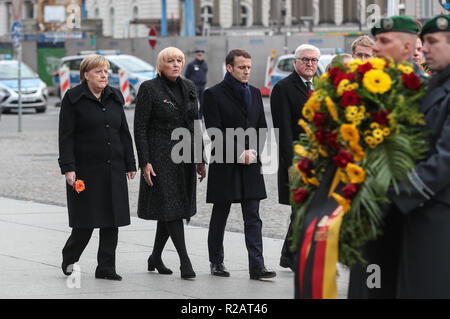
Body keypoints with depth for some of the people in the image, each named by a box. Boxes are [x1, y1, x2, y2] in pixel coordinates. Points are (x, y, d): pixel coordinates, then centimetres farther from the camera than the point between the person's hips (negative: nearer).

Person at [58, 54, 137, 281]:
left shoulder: (115, 98, 12)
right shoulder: (73, 99, -4)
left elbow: (124, 133, 16)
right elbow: (66, 136, -8)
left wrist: (130, 164, 12)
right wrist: (68, 168, -16)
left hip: (113, 169, 5)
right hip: (86, 169, -5)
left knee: (112, 220, 3)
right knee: (86, 221, -3)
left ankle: (106, 267, 10)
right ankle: (69, 260, 20)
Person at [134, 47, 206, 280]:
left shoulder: (188, 87, 10)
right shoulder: (149, 89, -7)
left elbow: (195, 123, 16)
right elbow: (140, 128, -8)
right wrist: (144, 162, -15)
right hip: (160, 155, -6)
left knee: (172, 209, 10)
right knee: (170, 207, -9)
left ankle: (155, 258, 23)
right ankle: (184, 261, -11)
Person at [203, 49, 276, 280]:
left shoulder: (254, 93, 12)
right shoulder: (214, 94, -5)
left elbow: (262, 127, 13)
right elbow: (215, 132, -11)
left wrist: (254, 152, -4)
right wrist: (239, 153, -14)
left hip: (250, 165, 4)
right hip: (224, 165, -4)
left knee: (253, 218, -2)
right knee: (219, 217, 8)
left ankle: (257, 266, -7)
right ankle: (216, 263, 20)